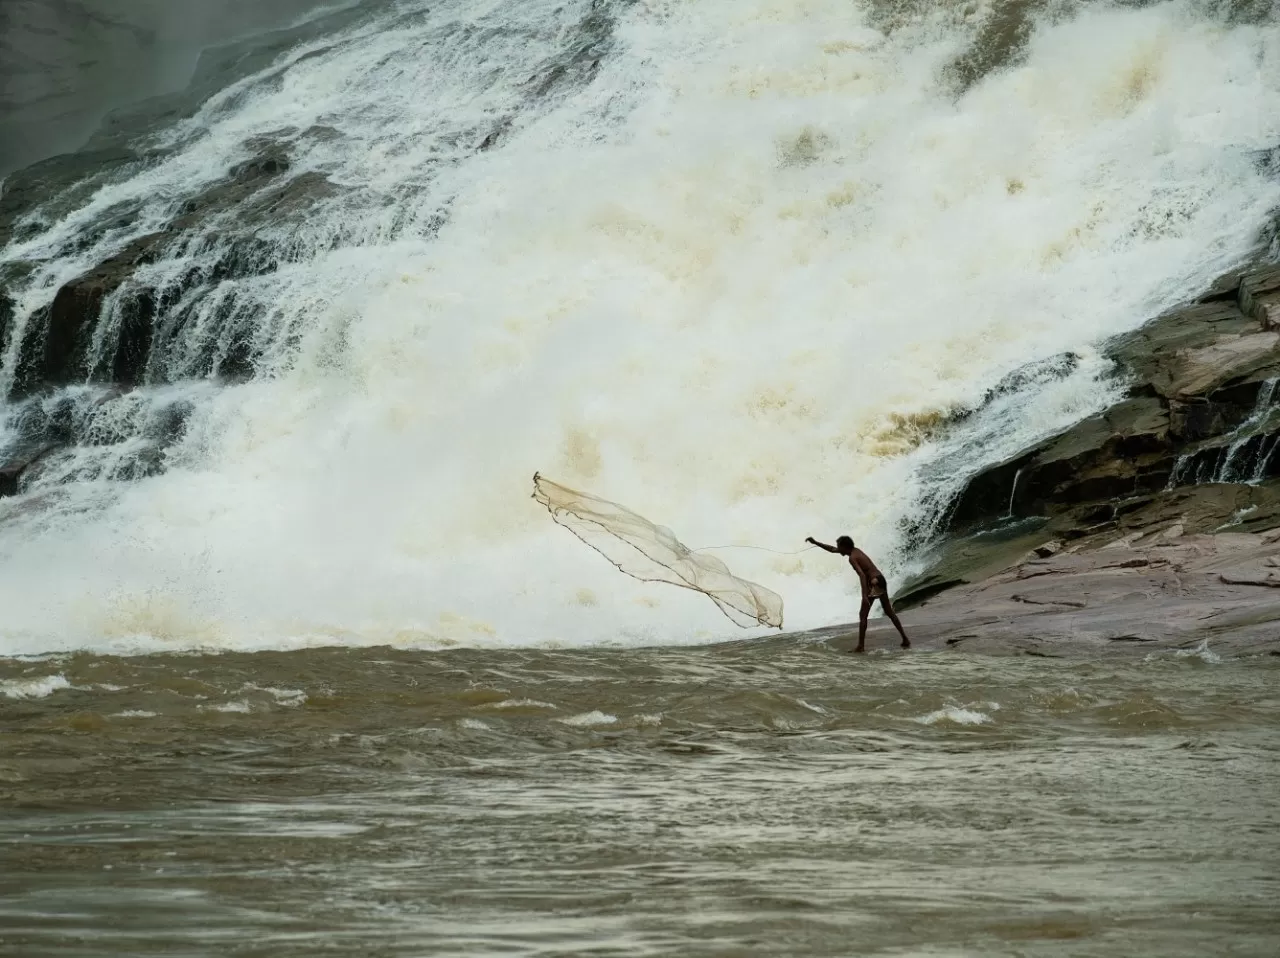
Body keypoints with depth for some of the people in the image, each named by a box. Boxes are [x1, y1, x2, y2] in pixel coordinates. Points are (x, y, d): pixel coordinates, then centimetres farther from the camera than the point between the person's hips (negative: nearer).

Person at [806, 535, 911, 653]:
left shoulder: (852, 558, -12)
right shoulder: (855, 550, 16)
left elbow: (862, 575, -26)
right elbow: (832, 549, 29)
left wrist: (864, 595, -33)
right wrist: (815, 543, 28)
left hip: (873, 583, -9)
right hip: (881, 579, 9)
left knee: (863, 615, -4)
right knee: (889, 612, 17)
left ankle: (861, 646, -8)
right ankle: (905, 639, 19)